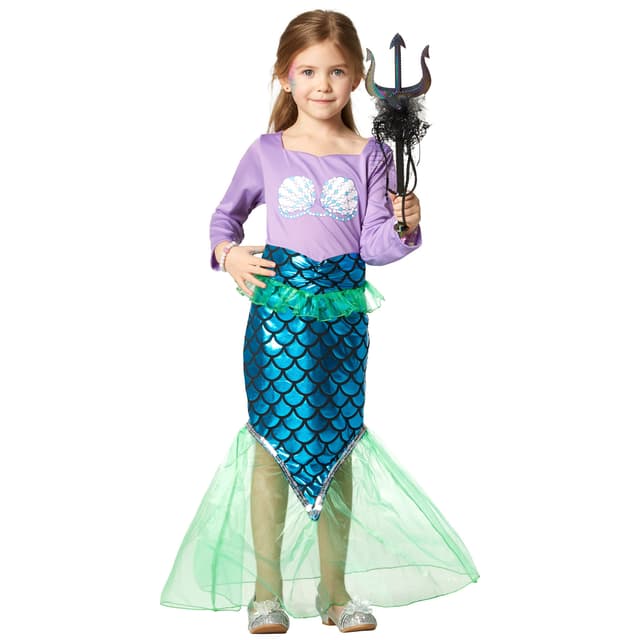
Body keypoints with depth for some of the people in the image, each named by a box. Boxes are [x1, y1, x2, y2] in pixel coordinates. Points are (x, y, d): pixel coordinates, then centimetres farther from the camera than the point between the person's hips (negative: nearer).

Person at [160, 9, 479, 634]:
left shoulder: (370, 155, 4)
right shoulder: (266, 153, 2)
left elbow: (375, 244, -1)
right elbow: (226, 215, 15)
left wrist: (403, 228, -20)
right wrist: (229, 254, -3)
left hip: (344, 313, 2)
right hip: (279, 309, -1)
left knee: (339, 445, 8)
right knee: (275, 443, -1)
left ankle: (335, 589, 19)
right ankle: (267, 589, 10)